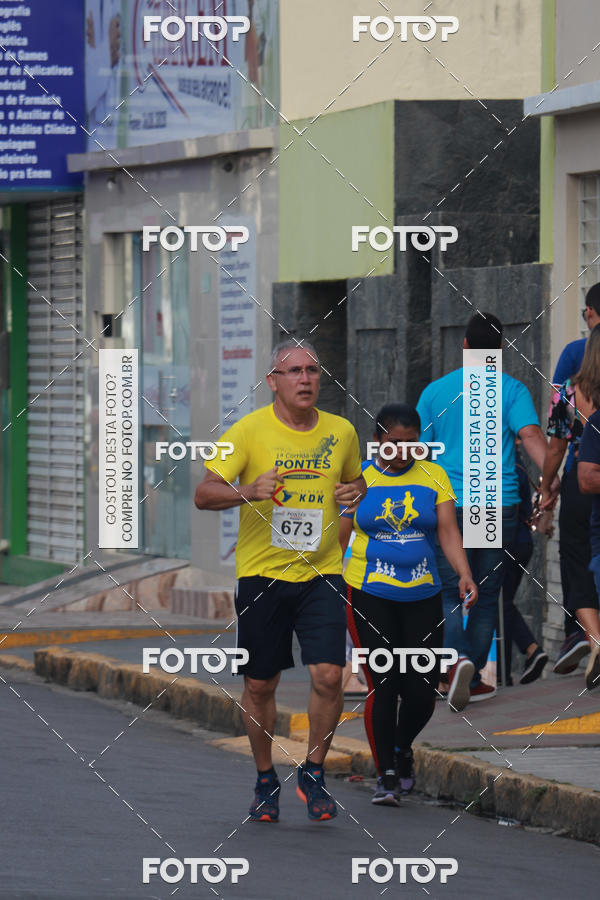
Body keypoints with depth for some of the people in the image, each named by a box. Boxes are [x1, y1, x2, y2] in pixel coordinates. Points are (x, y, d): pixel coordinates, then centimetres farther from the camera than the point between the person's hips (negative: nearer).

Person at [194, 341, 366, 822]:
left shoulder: (341, 432, 5)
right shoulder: (250, 430, -6)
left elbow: (356, 479, 24)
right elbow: (204, 494, -10)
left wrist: (357, 491, 0)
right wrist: (249, 492, -29)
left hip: (322, 573, 1)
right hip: (261, 572, -1)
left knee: (329, 675, -12)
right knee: (260, 685, 5)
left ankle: (313, 774, 7)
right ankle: (266, 780, 24)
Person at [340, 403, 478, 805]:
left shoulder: (433, 477, 5)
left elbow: (448, 531, -3)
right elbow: (339, 537, 2)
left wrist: (464, 574, -19)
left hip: (423, 595, 2)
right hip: (369, 595, -2)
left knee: (422, 691, 2)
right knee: (382, 685, -9)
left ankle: (402, 749, 32)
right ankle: (387, 775, 3)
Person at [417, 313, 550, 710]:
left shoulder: (436, 391, 5)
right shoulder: (512, 390, 0)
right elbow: (531, 435, -16)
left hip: (450, 505, 0)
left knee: (449, 593, 3)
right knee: (487, 595, 12)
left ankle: (458, 658, -23)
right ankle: (473, 678, 13)